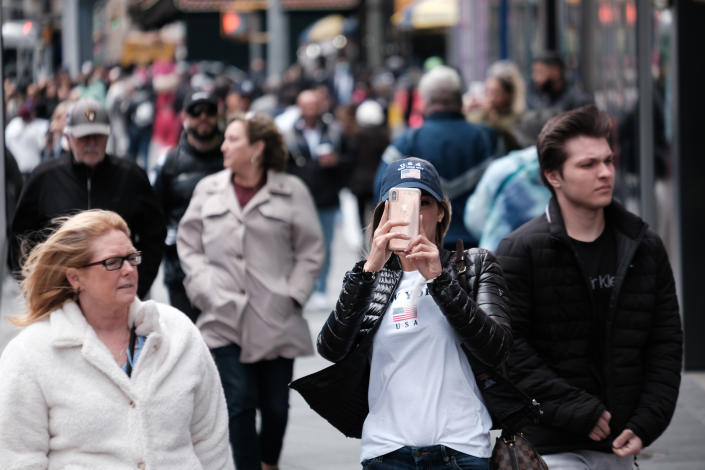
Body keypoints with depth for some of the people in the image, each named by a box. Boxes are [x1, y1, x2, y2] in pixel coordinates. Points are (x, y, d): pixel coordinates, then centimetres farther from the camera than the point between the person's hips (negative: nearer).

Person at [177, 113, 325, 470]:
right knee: (239, 403, -7)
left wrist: (292, 294, -6)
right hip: (225, 319, 1)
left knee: (275, 404, 9)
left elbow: (311, 251, 3)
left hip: (276, 319, -1)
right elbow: (189, 245, 11)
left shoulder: (292, 192, 0)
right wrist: (205, 287, -3)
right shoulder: (208, 190, 7)